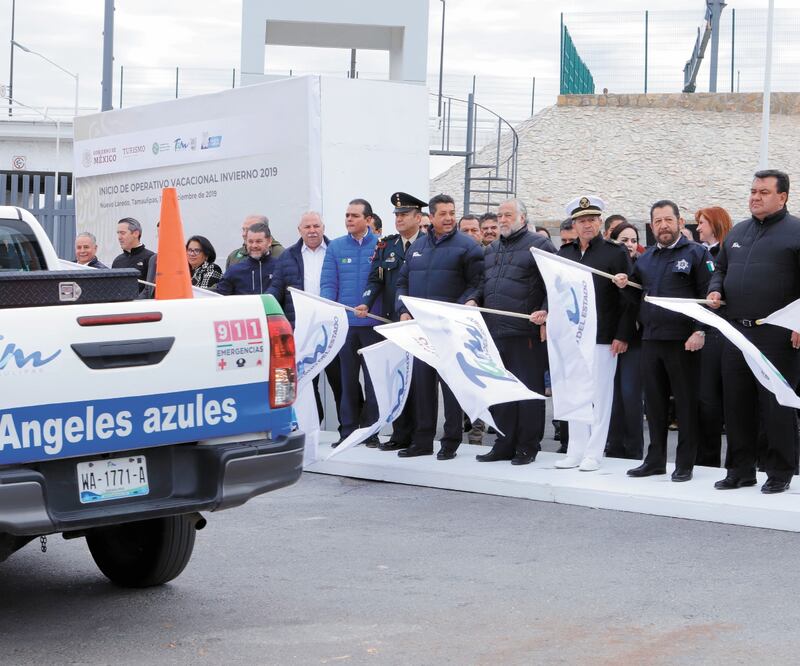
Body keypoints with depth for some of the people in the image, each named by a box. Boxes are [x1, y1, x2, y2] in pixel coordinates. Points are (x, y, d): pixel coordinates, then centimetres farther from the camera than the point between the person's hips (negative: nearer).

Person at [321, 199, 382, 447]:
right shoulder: (335, 247, 7)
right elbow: (328, 283, 3)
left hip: (374, 322, -2)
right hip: (344, 322, 2)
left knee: (373, 377, 3)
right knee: (348, 377, 8)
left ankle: (370, 429, 11)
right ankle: (349, 430, 13)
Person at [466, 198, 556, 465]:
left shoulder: (539, 245, -2)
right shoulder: (492, 250, 20)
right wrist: (474, 300, 9)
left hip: (525, 332, -7)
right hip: (494, 331, 7)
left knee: (528, 389, -1)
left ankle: (528, 446, 6)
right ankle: (505, 444, 18)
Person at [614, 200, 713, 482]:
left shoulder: (696, 253, -2)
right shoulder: (645, 258, 17)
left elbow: (707, 296, -8)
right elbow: (639, 297, 25)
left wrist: (700, 332, -17)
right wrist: (625, 286, 4)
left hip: (683, 341, -6)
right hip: (650, 340, 6)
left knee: (686, 403, 0)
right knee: (654, 402, 10)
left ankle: (685, 464, 5)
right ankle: (655, 459, 18)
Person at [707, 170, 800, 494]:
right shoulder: (737, 232, 17)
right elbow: (720, 268, 28)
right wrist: (715, 290, 7)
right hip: (736, 331, 6)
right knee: (736, 403, 9)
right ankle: (740, 469, 18)